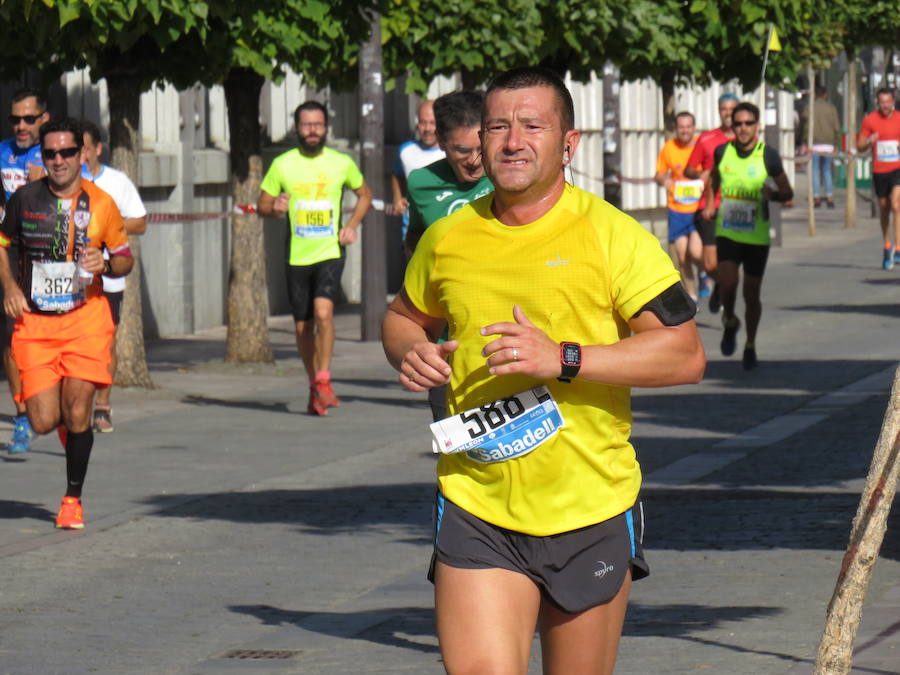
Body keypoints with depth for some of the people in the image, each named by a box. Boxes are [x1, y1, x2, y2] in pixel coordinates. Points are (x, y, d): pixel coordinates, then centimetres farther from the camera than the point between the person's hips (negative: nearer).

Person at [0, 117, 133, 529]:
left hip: (85, 320, -1)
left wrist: (105, 265, -13)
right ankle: (65, 421, 32)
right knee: (43, 422, -6)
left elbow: (125, 259, 10)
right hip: (34, 323, 1)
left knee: (77, 413, -10)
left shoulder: (100, 203, -1)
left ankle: (73, 499, 9)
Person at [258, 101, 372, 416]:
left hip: (330, 252, -2)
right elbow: (262, 205, 9)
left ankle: (324, 380, -13)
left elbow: (364, 194, 19)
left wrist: (353, 224, 3)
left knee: (323, 311, -23)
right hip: (297, 257, 2)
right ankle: (315, 387, 22)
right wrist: (275, 207, -15)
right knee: (303, 325, 6)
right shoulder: (282, 165, 2)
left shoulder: (342, 163, 3)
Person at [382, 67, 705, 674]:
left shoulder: (610, 236, -6)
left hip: (590, 511, -2)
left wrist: (563, 359, -23)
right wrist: (410, 352, 1)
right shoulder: (448, 239, 6)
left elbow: (686, 354, -13)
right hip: (476, 512, 2)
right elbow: (405, 316, 26)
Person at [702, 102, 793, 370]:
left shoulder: (768, 156, -7)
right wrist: (709, 204, 13)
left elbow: (787, 193, 0)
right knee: (727, 283, -18)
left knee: (751, 293, 6)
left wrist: (772, 194, -20)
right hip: (727, 232, 1)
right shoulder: (722, 152, 0)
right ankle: (730, 322, 15)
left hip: (757, 235, -1)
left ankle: (750, 346, 27)